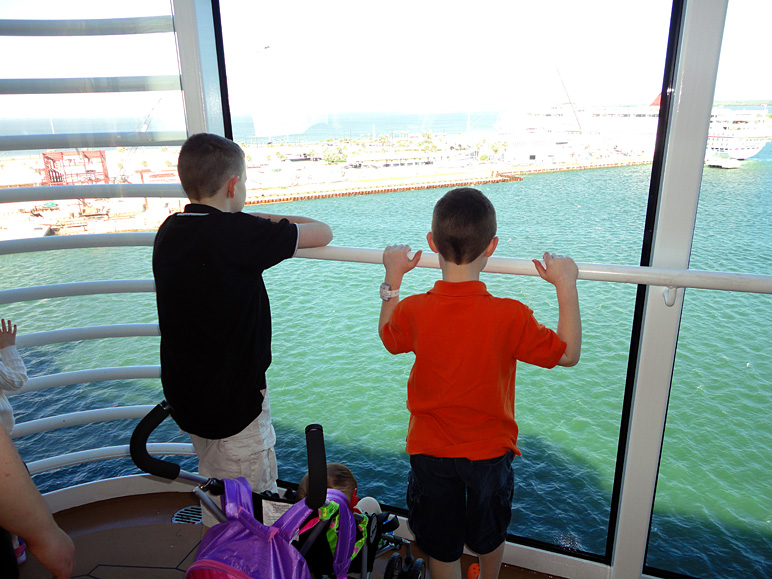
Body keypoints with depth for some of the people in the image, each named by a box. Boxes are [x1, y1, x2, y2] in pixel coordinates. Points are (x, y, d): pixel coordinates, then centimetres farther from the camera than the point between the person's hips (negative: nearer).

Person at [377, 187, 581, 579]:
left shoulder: (413, 311, -20)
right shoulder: (510, 316, -25)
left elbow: (388, 337, 4)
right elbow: (568, 353, -9)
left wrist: (393, 277, 8)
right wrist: (566, 285, -7)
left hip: (430, 451, 0)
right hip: (490, 451, 1)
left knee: (441, 547, 20)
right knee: (489, 538, 29)